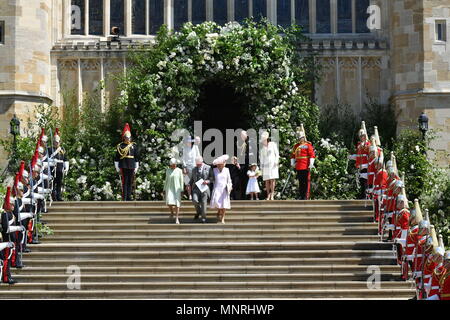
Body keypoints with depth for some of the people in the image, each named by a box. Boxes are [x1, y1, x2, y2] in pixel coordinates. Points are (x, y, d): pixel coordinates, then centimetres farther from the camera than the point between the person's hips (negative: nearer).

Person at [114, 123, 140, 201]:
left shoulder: (134, 146, 10)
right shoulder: (120, 146, 2)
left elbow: (137, 158, 12)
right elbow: (116, 158, 3)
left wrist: (136, 168, 8)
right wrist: (117, 168, -1)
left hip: (131, 167, 3)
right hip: (123, 167, -3)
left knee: (130, 182, 5)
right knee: (124, 182, -6)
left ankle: (129, 197, 11)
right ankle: (124, 198, -6)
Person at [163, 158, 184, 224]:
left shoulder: (179, 171, -2)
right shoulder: (168, 170, 5)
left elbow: (181, 181, -1)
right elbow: (166, 180, 11)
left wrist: (181, 190, -6)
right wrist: (165, 189, 9)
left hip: (177, 189, -2)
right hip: (169, 188, 2)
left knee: (177, 203, -7)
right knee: (169, 202, -11)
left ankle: (177, 218, -1)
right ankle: (171, 212, 20)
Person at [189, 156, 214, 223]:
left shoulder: (208, 168, 3)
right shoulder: (194, 170, 14)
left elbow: (212, 178, 2)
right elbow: (192, 179, 22)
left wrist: (208, 181, -15)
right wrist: (189, 184, 5)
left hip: (205, 188, -2)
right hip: (196, 187, 2)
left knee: (204, 202, -4)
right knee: (195, 200, -16)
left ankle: (203, 217, 9)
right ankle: (198, 212, 12)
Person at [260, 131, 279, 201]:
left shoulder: (273, 144, 4)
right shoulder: (262, 147, 12)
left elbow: (277, 154, 5)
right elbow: (261, 156, 15)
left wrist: (276, 162, -5)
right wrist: (261, 165, 9)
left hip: (272, 164, -3)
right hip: (265, 165, 3)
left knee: (272, 179, -10)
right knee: (267, 180, -2)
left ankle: (272, 195, -11)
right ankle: (268, 195, -1)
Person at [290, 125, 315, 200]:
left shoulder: (308, 145, -3)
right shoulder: (296, 146, 14)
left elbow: (312, 155, -9)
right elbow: (293, 155, 19)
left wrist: (311, 164, -15)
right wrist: (292, 163, 8)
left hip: (306, 167, -6)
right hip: (298, 167, 6)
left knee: (306, 181, -3)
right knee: (300, 182, 9)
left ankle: (306, 196, -1)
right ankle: (301, 196, 15)